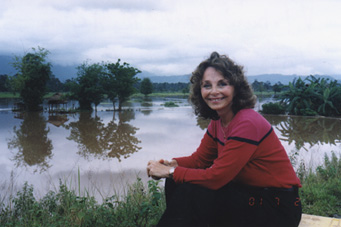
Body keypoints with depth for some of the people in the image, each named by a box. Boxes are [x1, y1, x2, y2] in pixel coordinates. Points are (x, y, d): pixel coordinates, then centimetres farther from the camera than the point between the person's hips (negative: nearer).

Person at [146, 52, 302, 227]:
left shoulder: (247, 123, -25)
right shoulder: (217, 122, 3)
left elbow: (215, 177, -25)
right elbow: (199, 159, 8)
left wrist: (170, 171, -16)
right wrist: (170, 164, -12)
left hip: (277, 208, -8)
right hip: (249, 195, 8)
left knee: (190, 194, -22)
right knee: (175, 183, -4)